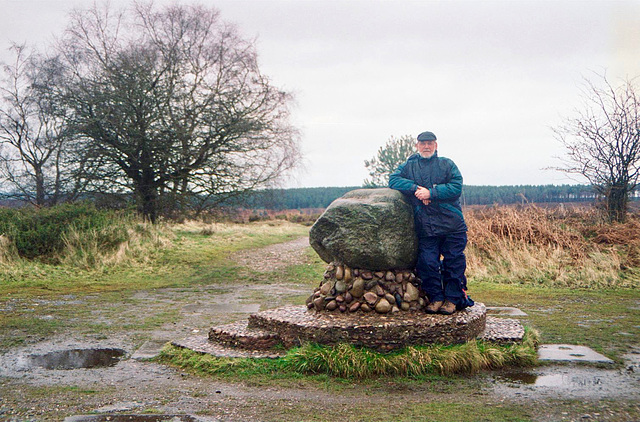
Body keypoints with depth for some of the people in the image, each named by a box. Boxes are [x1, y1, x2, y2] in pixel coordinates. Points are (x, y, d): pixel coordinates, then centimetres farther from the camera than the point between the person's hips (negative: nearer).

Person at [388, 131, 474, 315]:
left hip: (452, 224, -1)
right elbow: (393, 180, -1)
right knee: (427, 262, -3)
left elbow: (456, 187, -3)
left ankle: (452, 299, 13)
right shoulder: (409, 166, 14)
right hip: (425, 227, 1)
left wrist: (431, 193, -13)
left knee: (454, 261, 1)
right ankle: (435, 298, 10)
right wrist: (416, 188, -14)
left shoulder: (447, 165, 9)